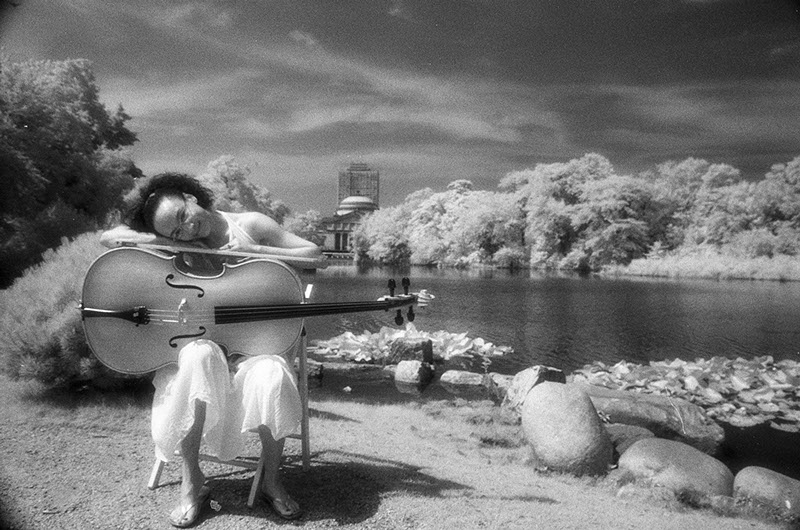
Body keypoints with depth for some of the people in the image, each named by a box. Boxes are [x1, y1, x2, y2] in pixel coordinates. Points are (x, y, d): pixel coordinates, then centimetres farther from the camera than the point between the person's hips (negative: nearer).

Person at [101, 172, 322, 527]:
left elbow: (314, 254, -3)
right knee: (198, 357, -36)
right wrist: (166, 241, -15)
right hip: (202, 341, 1)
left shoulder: (250, 225, -2)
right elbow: (108, 238, -5)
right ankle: (191, 482, -18)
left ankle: (272, 481, -8)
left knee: (272, 377, -34)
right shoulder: (181, 244, 2)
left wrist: (253, 250, -14)